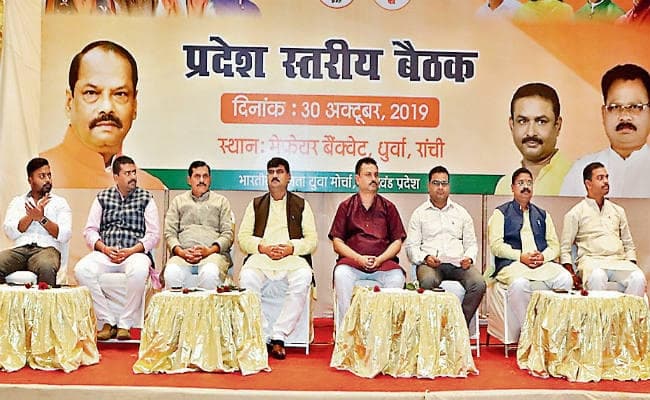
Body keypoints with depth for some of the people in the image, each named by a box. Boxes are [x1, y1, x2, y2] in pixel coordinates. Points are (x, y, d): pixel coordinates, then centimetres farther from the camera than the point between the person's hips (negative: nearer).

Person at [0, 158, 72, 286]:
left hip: (47, 248, -2)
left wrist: (42, 219, -8)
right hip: (19, 249, 2)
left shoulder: (60, 202, 16)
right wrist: (32, 215, -5)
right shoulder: (17, 201, 22)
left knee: (46, 266, -39)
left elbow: (65, 235, 2)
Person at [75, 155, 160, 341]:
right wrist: (104, 248, -8)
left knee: (139, 271, -38)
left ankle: (125, 325, -20)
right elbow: (89, 230, 11)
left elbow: (153, 234, 3)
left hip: (134, 252, -2)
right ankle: (107, 322, -16)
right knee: (81, 270, -28)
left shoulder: (146, 198, 9)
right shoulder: (102, 197, 15)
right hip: (105, 253, 2)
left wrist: (131, 250, -12)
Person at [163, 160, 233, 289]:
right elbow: (169, 232, 15)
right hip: (183, 253, 1)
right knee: (171, 273, -34)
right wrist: (180, 251, -6)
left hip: (213, 253, -1)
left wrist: (210, 250, -8)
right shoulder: (178, 201, 24)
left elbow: (228, 234, 10)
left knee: (210, 273, -37)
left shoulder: (221, 201, 21)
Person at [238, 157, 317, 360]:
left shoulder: (301, 204, 19)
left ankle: (278, 337, -28)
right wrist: (263, 248, -8)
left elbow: (312, 240, 10)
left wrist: (291, 248, -10)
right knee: (247, 278, -33)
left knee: (303, 279, -35)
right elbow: (243, 238, 12)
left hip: (292, 256, -1)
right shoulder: (255, 204, 22)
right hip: (260, 255, 1)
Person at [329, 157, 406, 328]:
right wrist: (359, 258, -8)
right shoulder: (346, 206, 14)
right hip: (352, 260, 0)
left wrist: (380, 259, -7)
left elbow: (397, 242, 12)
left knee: (397, 277, -31)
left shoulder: (388, 207, 17)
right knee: (341, 274, -33)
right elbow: (337, 243, 8)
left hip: (383, 261, 1)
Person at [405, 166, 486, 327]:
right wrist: (425, 258, -13)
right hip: (430, 263, -2)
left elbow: (471, 243, 20)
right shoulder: (419, 213, 14)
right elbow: (411, 246, 8)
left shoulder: (461, 212, 22)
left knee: (478, 283, -28)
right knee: (428, 281, -38)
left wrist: (469, 258, -2)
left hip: (457, 263, 3)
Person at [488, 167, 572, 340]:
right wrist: (521, 257, -12)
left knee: (565, 279, -27)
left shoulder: (542, 215, 27)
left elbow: (554, 245, 18)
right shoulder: (501, 213, 13)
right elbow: (495, 245, 0)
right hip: (512, 264, -4)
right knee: (519, 283, -38)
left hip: (543, 263, 4)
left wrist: (543, 256, -5)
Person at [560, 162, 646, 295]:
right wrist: (572, 275, -10)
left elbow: (629, 244, 25)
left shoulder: (618, 211, 23)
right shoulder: (575, 213, 8)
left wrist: (631, 264, 5)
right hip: (591, 260, -4)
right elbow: (565, 249, 5)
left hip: (619, 261, 4)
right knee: (597, 277, -39)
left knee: (638, 278, -29)